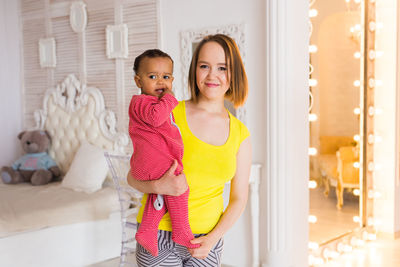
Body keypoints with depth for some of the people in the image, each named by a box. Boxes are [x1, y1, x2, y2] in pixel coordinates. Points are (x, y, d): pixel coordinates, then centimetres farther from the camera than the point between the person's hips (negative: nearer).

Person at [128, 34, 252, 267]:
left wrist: (213, 238, -6)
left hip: (207, 241, 3)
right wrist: (158, 186, -22)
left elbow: (239, 199, 6)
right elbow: (134, 176, -2)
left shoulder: (241, 134, 2)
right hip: (159, 238, -2)